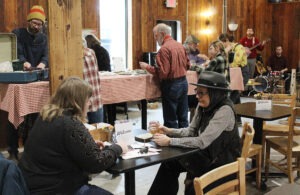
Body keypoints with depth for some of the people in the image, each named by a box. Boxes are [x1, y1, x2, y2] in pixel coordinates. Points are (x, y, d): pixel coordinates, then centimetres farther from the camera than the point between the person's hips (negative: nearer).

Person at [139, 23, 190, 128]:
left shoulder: (164, 49, -17)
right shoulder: (180, 46, 7)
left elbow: (163, 72, -19)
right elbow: (187, 65, 14)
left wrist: (147, 67, -10)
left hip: (171, 85, -8)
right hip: (183, 82, 8)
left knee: (171, 120, 3)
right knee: (183, 117, 15)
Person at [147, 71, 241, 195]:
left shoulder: (225, 110, -25)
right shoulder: (203, 106, -2)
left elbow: (202, 142, -29)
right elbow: (190, 131, 5)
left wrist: (170, 141, -27)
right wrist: (168, 131, -10)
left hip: (223, 163, -6)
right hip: (208, 154, 7)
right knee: (170, 162, -7)